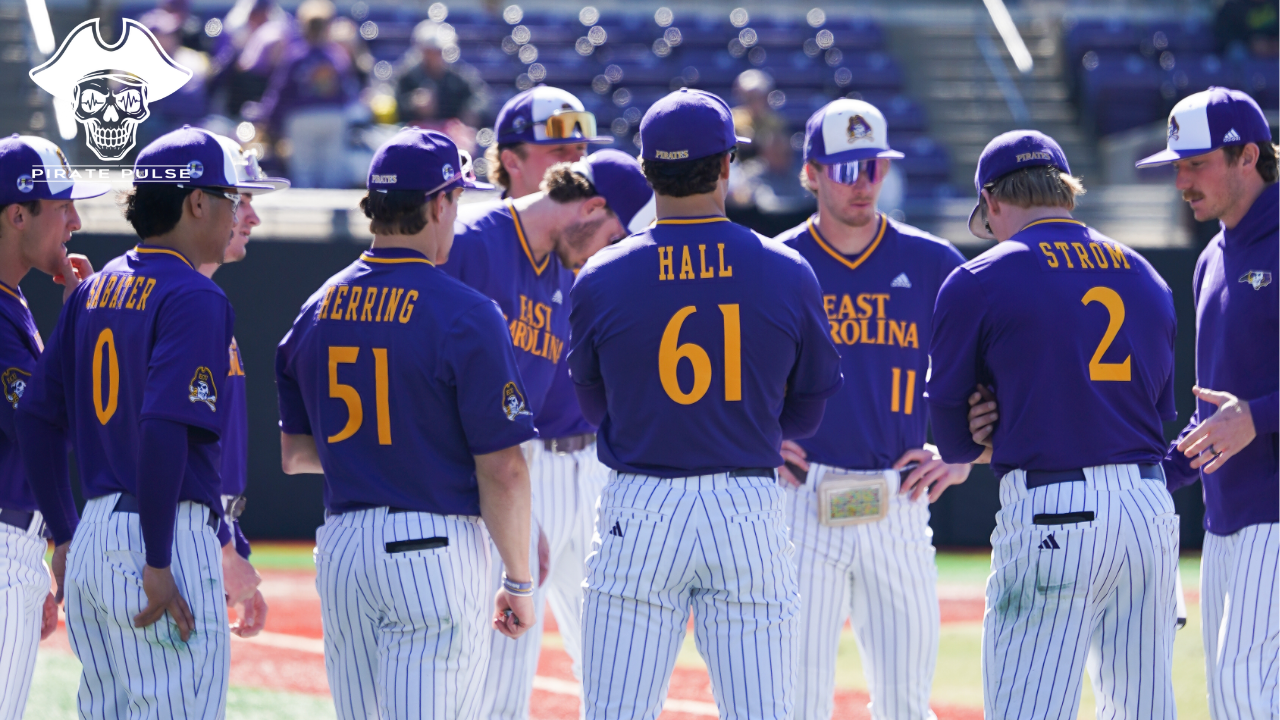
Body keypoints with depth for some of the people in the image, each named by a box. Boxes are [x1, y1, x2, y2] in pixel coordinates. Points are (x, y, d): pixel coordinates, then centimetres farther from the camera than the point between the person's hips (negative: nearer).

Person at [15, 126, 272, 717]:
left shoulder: (93, 290, 14)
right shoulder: (194, 297, -11)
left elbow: (37, 418, 15)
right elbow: (163, 428, -22)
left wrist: (65, 538, 19)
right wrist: (157, 563, -21)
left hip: (92, 536, 9)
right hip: (162, 533, -9)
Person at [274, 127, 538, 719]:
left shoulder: (317, 310, 8)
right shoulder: (465, 315, -11)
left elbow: (294, 455, 15)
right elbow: (502, 471, -13)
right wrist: (519, 582, -3)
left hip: (339, 547, 6)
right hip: (437, 548, -6)